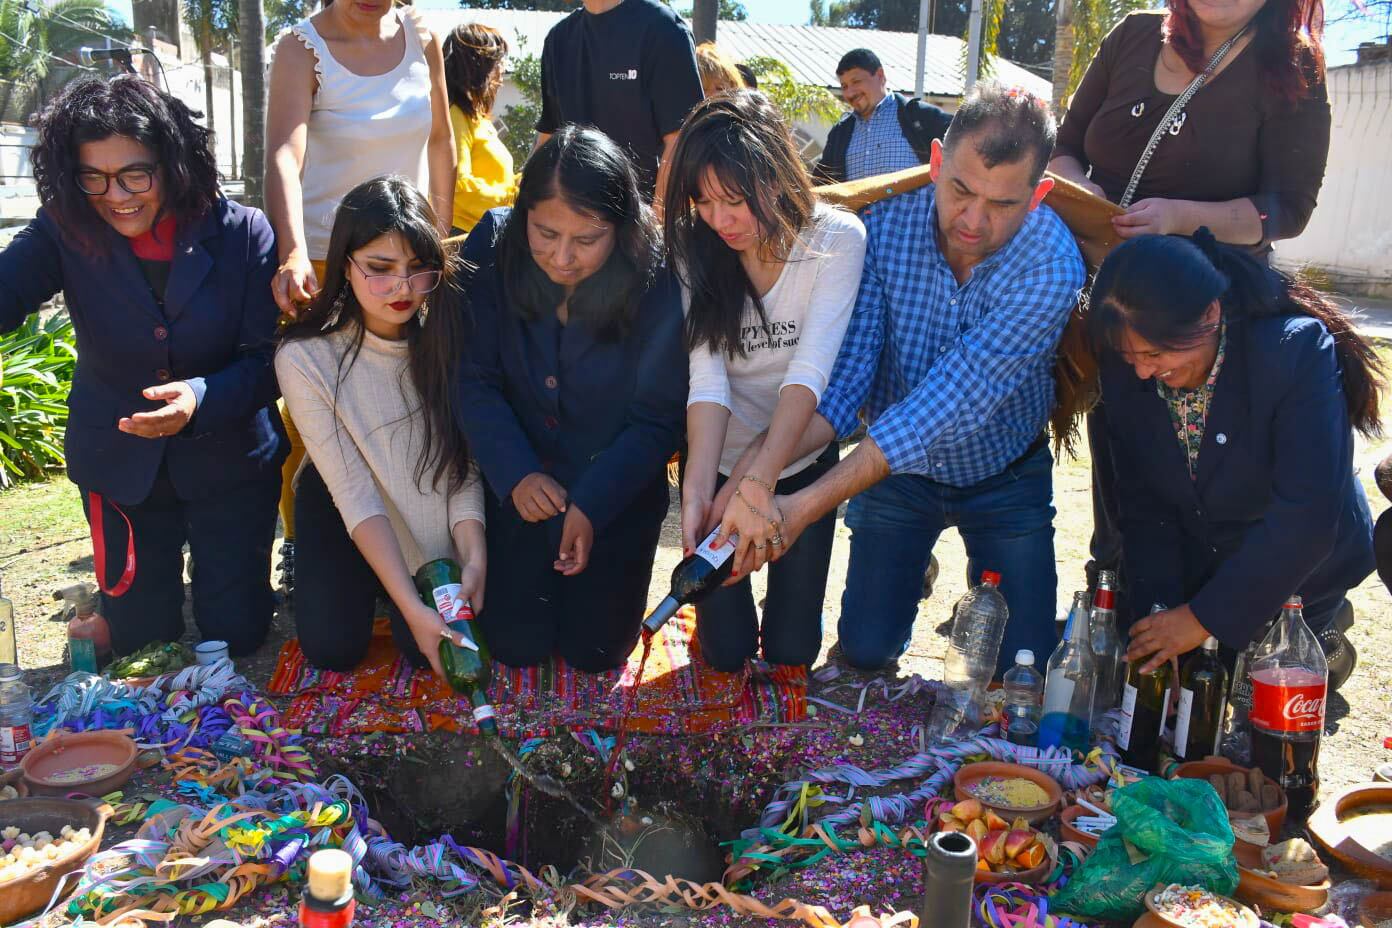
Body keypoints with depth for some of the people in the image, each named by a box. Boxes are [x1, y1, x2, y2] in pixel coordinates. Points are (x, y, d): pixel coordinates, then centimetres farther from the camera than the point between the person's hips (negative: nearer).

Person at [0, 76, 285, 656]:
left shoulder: (243, 234, -15)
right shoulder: (64, 232, -9)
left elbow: (271, 360, -16)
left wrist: (204, 398, -35)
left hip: (228, 461, -1)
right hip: (118, 465, 2)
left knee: (236, 634, 7)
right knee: (140, 637, 12)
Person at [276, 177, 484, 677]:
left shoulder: (448, 330, -20)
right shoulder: (304, 357, -24)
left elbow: (462, 466, -18)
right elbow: (354, 493, -25)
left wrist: (473, 559, -33)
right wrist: (411, 605, -32)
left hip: (437, 515, 1)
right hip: (344, 509, 0)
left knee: (426, 648, -12)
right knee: (331, 647, -11)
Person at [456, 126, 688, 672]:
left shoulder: (656, 280, -22)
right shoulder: (493, 248, -16)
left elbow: (658, 417, -15)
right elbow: (473, 380, -12)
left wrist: (591, 505, -22)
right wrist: (515, 472, -23)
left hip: (616, 487, -1)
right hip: (519, 481, 2)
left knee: (593, 651, 5)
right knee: (515, 646, 6)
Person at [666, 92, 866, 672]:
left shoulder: (837, 238, -18)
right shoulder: (692, 246, -13)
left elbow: (811, 368, -28)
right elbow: (706, 375, -23)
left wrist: (759, 481, -41)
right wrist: (698, 488, -38)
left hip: (802, 459, -1)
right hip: (717, 460, 1)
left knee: (791, 648, 3)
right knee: (726, 650, 3)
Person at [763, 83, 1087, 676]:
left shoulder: (1051, 266, -29)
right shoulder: (887, 226, -20)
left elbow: (953, 399, -37)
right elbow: (847, 371, -23)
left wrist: (807, 506, -43)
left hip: (1005, 477, -1)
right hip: (895, 468, 1)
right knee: (864, 651, 3)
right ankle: (910, 575, 34)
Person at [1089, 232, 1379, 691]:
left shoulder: (1297, 351, -29)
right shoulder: (1127, 374, -15)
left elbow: (1306, 519, -31)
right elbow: (1143, 507, -9)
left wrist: (1207, 616, -30)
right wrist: (1157, 611, -19)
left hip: (1297, 573, -4)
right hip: (1194, 568, 4)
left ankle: (1320, 650, 23)